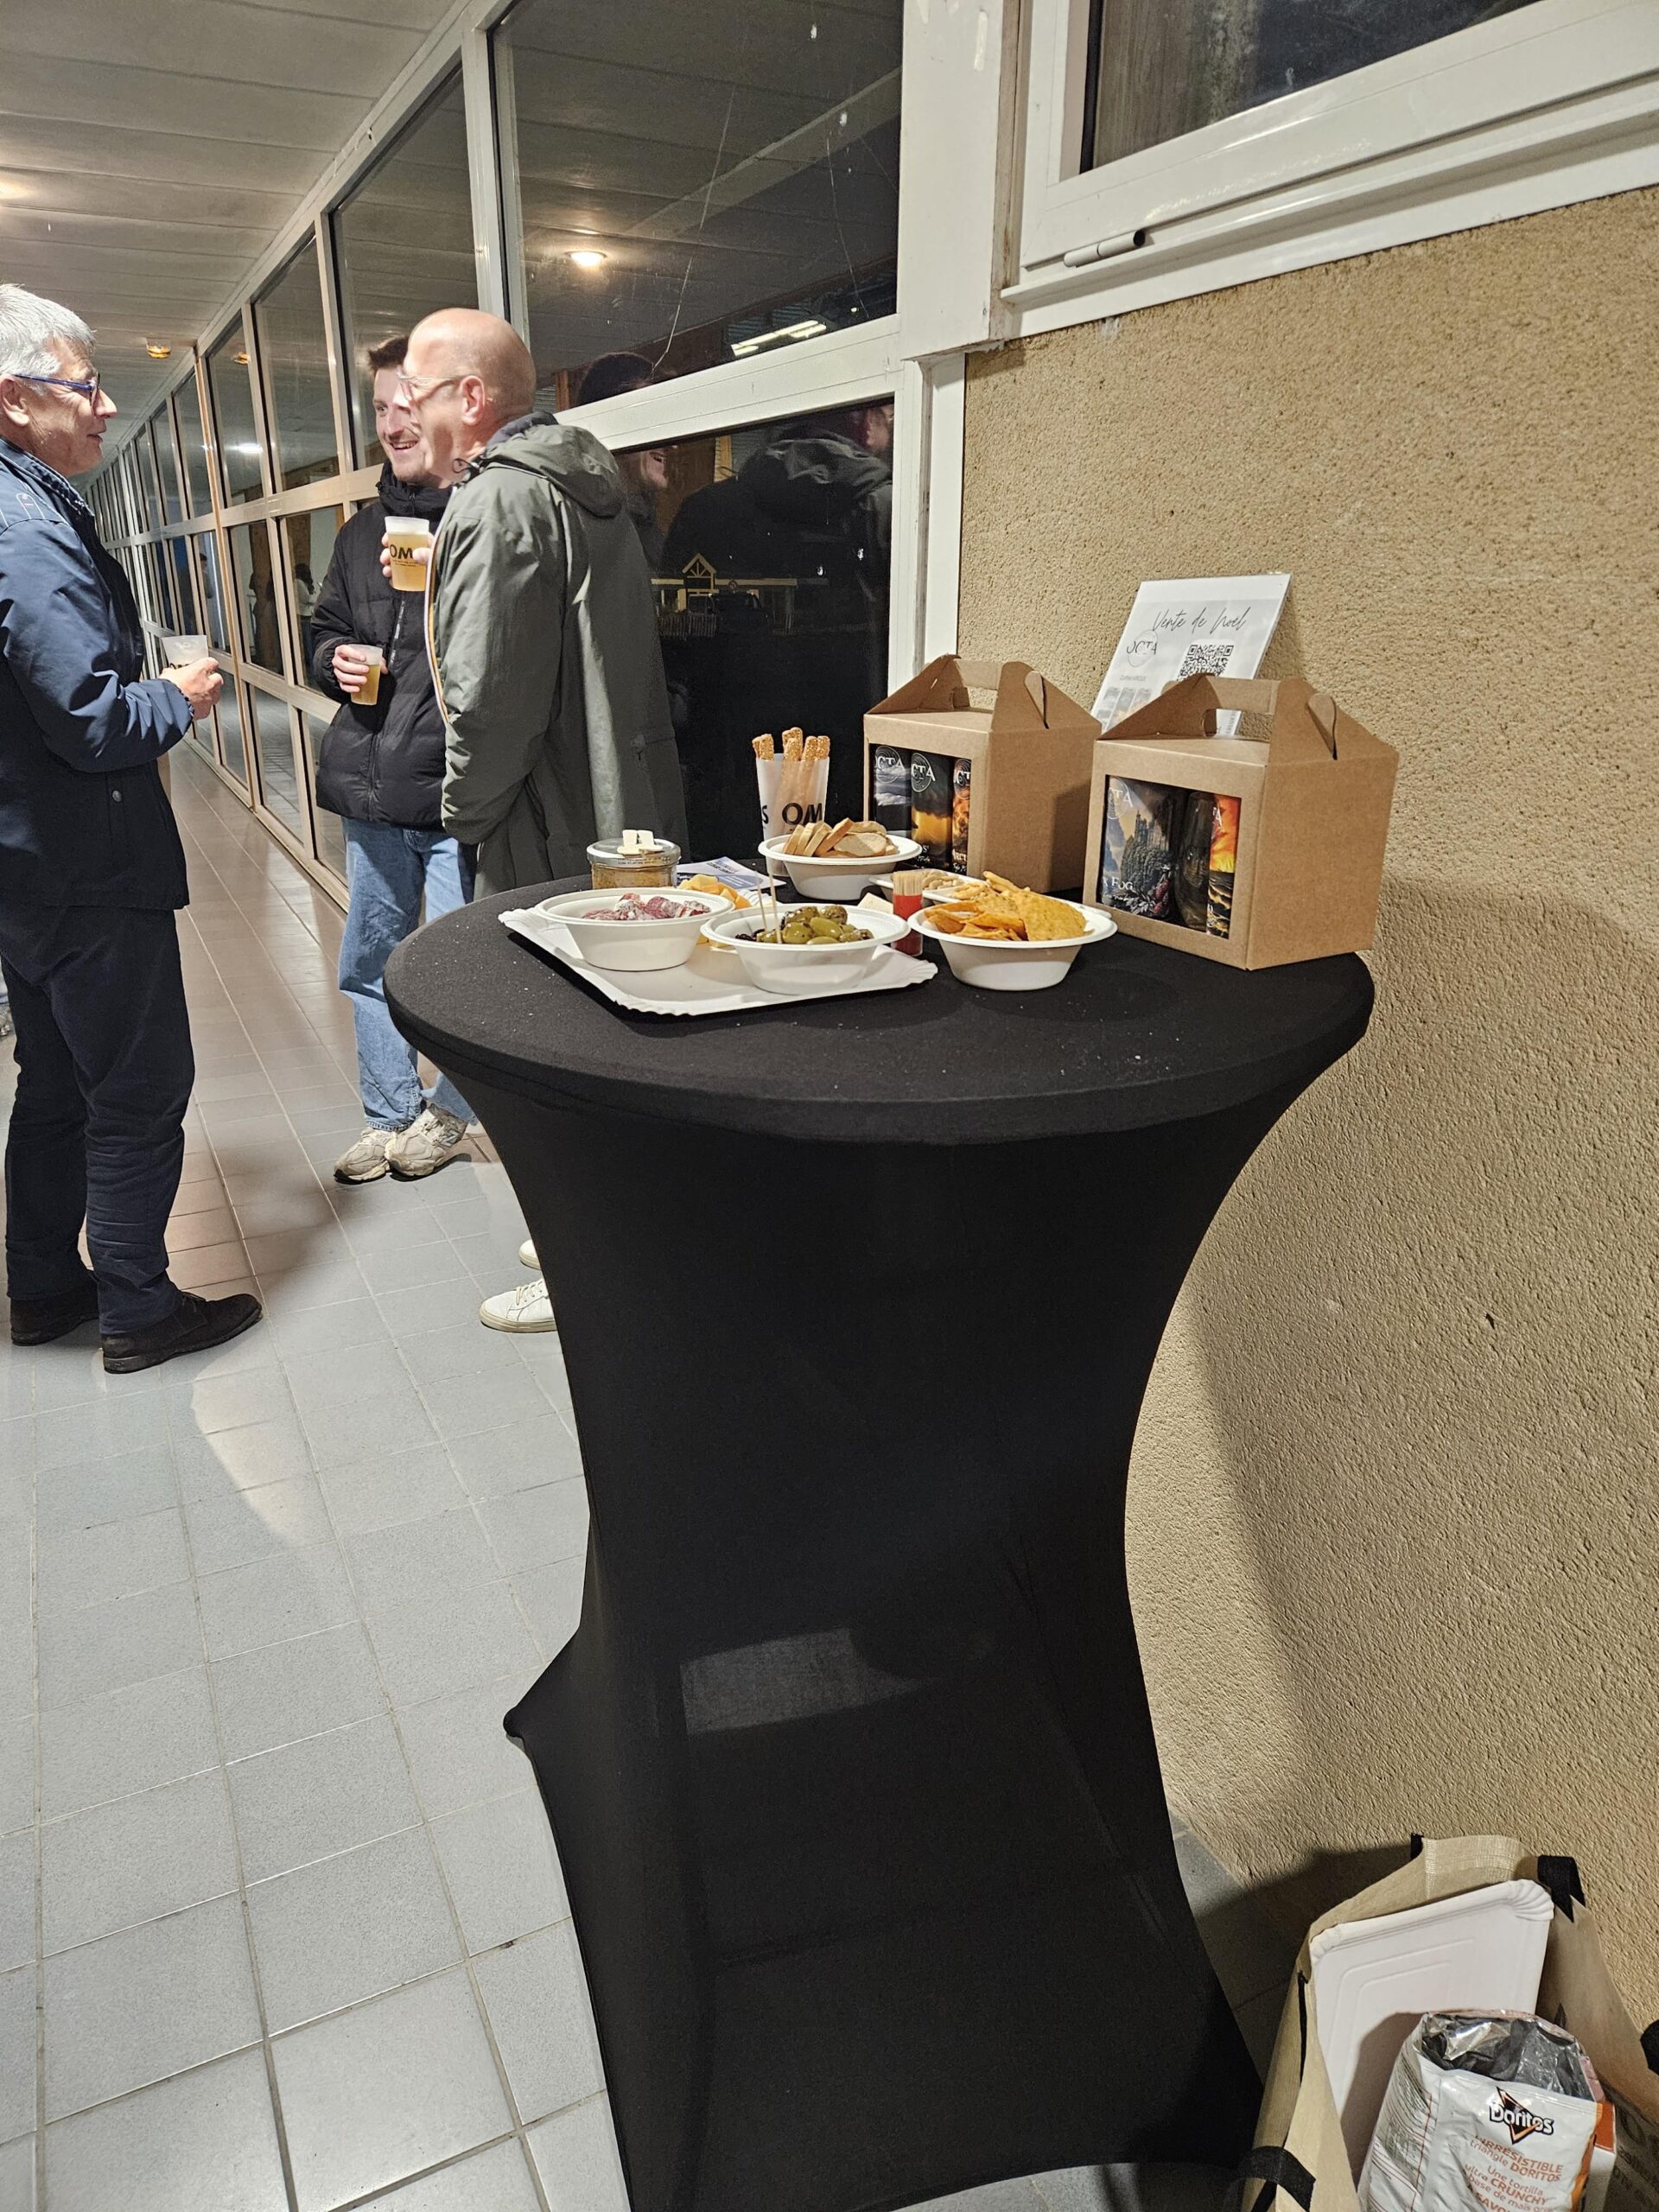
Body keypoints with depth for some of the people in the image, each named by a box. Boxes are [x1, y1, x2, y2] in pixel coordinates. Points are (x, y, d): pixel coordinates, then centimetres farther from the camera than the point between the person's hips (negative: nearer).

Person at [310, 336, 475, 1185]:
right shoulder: (364, 531, 14)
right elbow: (325, 630, 26)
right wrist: (334, 661, 4)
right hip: (370, 791, 7)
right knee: (368, 964, 15)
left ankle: (449, 1111, 26)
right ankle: (390, 1115, 31)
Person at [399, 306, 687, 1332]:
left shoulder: (499, 502, -15)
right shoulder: (591, 485, 15)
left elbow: (491, 698, -23)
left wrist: (468, 814, -8)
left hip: (549, 839, -9)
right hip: (628, 814, 10)